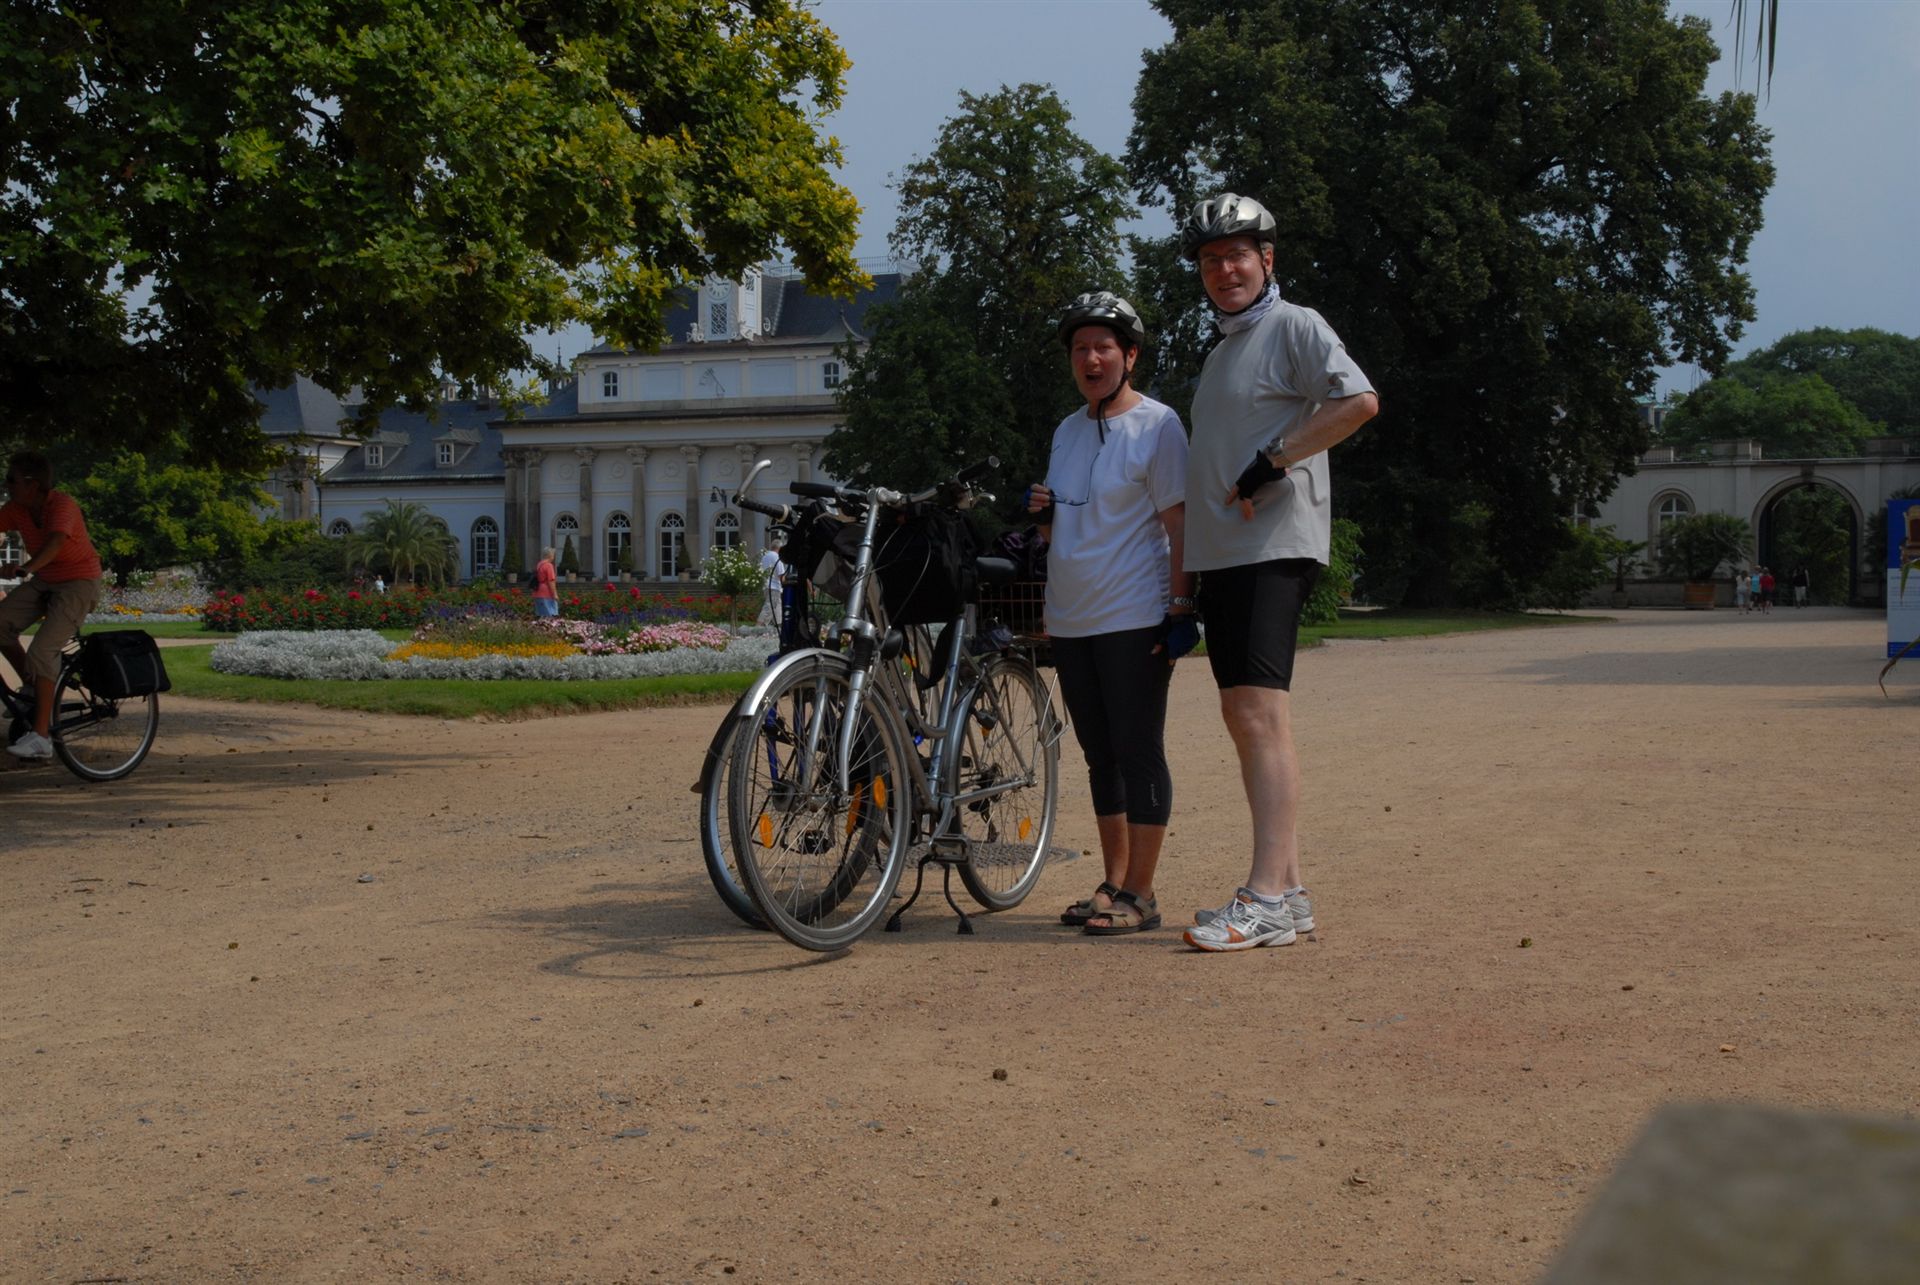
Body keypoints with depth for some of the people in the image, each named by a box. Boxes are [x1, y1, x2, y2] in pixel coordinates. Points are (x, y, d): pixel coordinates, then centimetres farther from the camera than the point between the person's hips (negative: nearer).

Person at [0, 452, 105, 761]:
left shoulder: (61, 504, -24)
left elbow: (56, 541, -40)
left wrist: (27, 567, -56)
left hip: (78, 583, -7)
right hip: (43, 581, 7)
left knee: (42, 651, -19)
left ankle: (41, 737, -16)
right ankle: (31, 687, 8)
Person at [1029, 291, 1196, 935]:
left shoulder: (1157, 425, -5)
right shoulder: (1066, 431, 16)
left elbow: (1179, 523, -10)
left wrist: (1181, 608, -15)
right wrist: (1041, 513, 0)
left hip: (1135, 618, -7)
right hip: (1071, 619, 7)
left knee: (1139, 751, -4)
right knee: (1101, 755, 12)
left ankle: (1140, 894, 1)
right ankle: (1113, 884, 20)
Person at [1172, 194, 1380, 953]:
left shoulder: (1293, 326, -3)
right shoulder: (1224, 344, 24)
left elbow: (1359, 401, -18)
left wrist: (1273, 462, -18)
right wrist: (1185, 576, 20)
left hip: (1275, 546, -9)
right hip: (1221, 551, 10)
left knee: (1262, 710, -18)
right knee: (1239, 716, 8)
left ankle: (1267, 898, -21)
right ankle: (1287, 892, 13)